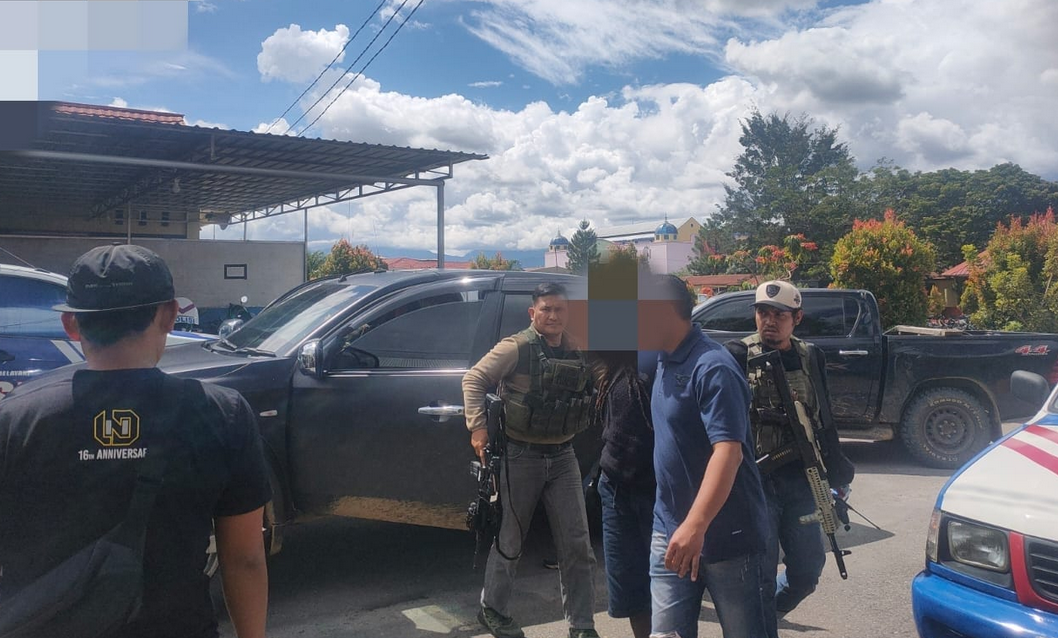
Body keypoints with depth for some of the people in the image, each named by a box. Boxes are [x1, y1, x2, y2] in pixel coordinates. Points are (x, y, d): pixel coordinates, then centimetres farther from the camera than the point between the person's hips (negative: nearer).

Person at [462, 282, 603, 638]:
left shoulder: (580, 354, 4)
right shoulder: (516, 348, -10)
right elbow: (474, 379, -9)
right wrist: (477, 427, -18)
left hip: (563, 456, 4)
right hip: (521, 455, -4)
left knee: (577, 544, 5)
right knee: (510, 538, 10)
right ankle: (492, 609, 31)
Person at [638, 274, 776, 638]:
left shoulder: (712, 367, -19)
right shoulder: (665, 362, 9)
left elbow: (728, 452, -27)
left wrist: (695, 526, -36)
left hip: (726, 535, -8)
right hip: (670, 532, 8)